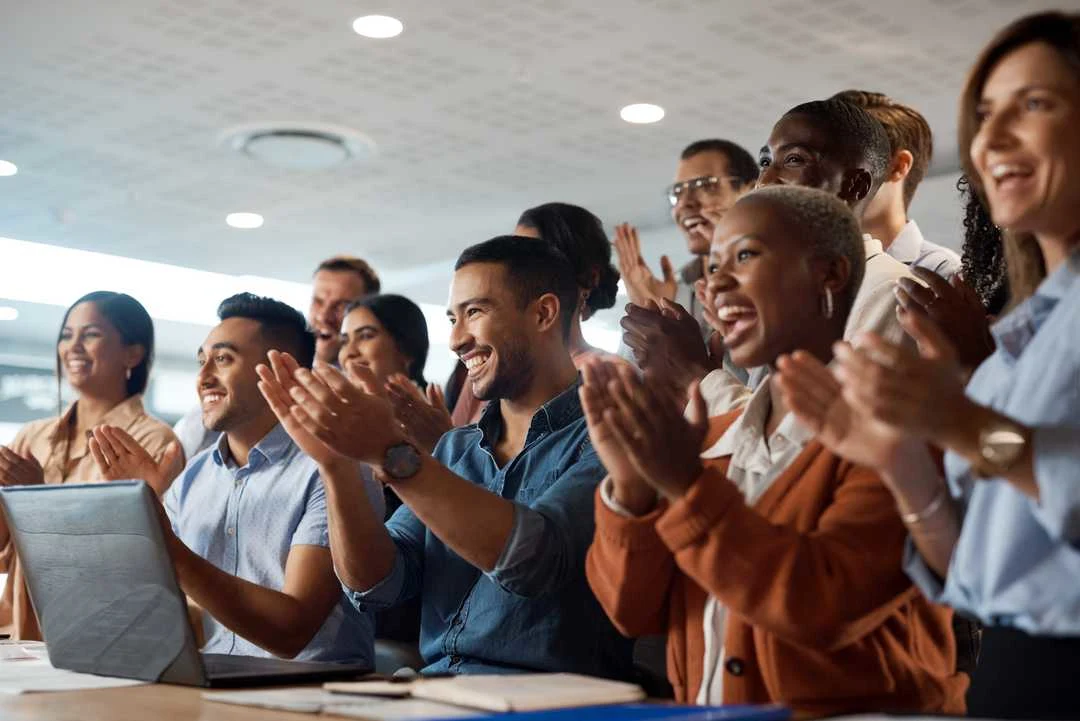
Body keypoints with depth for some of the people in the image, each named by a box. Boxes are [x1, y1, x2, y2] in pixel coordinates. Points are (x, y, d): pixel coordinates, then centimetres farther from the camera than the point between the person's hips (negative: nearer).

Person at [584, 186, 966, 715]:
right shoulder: (712, 440, 11)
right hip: (704, 716, 5)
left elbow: (829, 609, -19)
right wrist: (632, 487, -11)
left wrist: (688, 486, -22)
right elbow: (634, 610, 4)